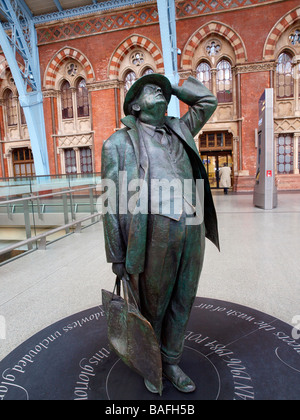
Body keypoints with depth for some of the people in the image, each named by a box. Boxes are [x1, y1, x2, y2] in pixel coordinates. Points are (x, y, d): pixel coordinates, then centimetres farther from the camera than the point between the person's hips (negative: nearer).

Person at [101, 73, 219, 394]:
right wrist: (117, 256, -3)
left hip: (192, 230, 5)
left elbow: (208, 101, 31)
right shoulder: (119, 142, 1)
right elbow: (113, 203, -2)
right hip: (156, 233, -5)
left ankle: (171, 363, 41)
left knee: (182, 302, 17)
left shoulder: (178, 131, 16)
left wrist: (172, 87, 24)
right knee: (152, 306, 13)